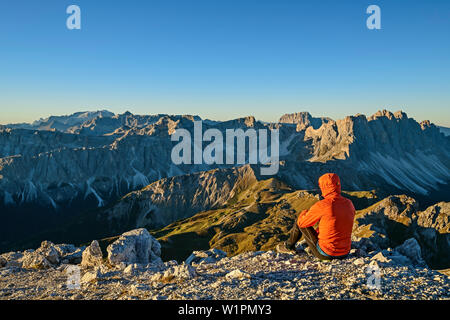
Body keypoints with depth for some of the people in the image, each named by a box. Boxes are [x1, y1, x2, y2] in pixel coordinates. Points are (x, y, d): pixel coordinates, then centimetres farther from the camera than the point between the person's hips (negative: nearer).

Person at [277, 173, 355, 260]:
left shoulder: (321, 205, -21)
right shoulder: (349, 203, -2)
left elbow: (301, 222, -7)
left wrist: (304, 213, 16)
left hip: (325, 254, -6)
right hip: (345, 254, 6)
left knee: (299, 221, 10)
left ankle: (289, 246, 34)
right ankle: (311, 249, 42)